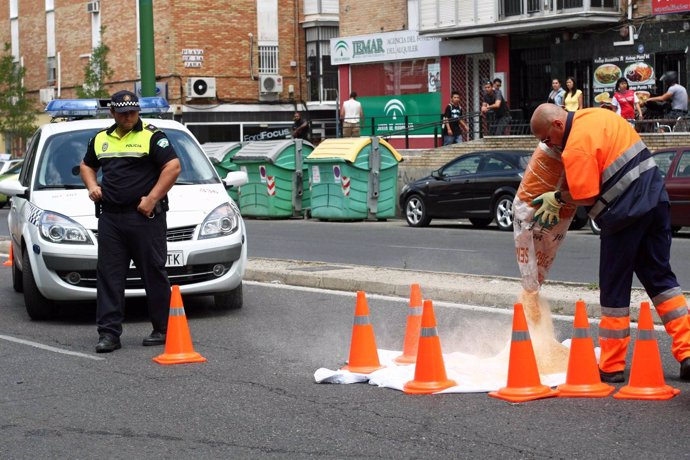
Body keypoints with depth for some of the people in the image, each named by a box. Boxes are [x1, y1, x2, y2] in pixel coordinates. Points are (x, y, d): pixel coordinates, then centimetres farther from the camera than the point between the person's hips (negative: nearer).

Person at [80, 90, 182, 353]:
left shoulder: (152, 137, -3)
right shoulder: (101, 139, 16)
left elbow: (173, 167, -11)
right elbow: (87, 165, 31)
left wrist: (152, 199, -15)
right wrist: (92, 186, 10)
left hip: (144, 216, -5)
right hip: (110, 218, 5)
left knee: (154, 274, 1)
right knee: (109, 275, 2)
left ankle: (163, 330, 10)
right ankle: (108, 333, 4)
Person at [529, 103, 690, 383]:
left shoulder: (576, 147, -15)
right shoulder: (597, 116, 12)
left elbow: (585, 197, -17)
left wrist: (556, 198, 3)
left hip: (625, 213, -8)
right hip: (656, 199, 9)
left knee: (614, 291, 3)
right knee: (660, 278, 14)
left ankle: (611, 367, 9)